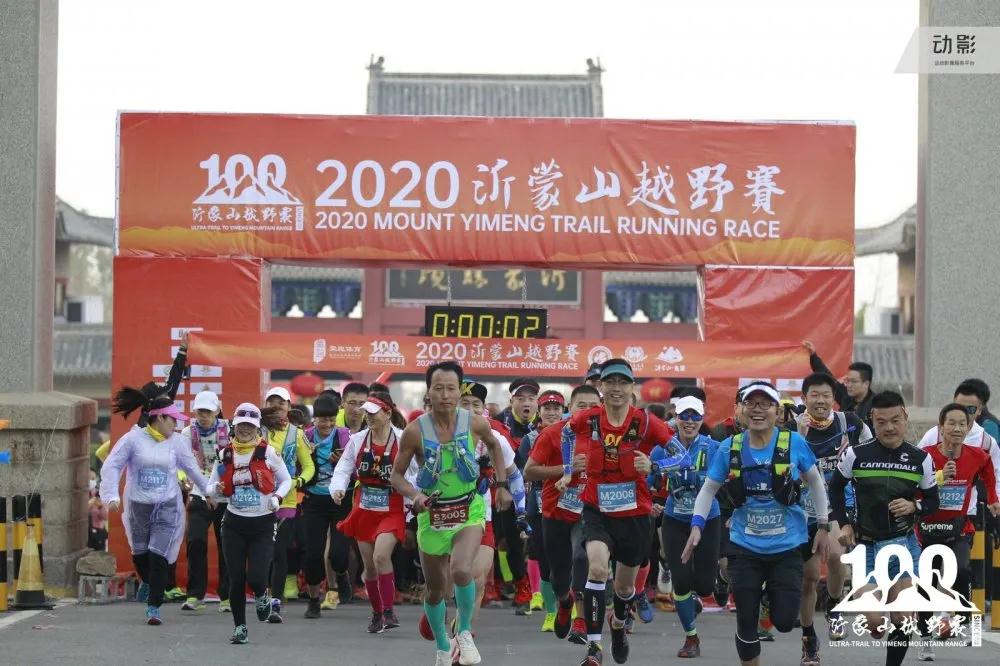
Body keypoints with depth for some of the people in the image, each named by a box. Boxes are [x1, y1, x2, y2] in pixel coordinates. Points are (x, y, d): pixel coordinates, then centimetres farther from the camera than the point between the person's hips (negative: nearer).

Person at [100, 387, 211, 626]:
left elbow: (192, 469, 14)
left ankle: (154, 607, -1)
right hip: (138, 506, 0)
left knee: (158, 556, -10)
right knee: (140, 554, 13)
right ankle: (149, 584, 45)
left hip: (167, 507, 0)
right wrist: (111, 495, -17)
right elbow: (111, 466, -6)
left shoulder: (177, 442, 2)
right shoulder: (133, 439, -6)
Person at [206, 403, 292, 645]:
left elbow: (286, 480, 7)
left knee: (256, 577, -13)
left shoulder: (268, 452, -3)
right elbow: (210, 486, 11)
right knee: (236, 578, -1)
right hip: (234, 523, 2)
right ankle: (239, 626, 15)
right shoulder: (225, 454, 3)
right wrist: (216, 489, -12)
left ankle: (261, 596, 24)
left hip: (263, 524, -2)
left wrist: (277, 497, -12)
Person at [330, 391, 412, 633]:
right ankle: (377, 613, 28)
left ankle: (388, 611, -13)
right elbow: (343, 469, 3)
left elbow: (417, 472, -4)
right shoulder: (357, 440, 0)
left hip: (392, 511, -4)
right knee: (369, 565, 10)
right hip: (364, 510, 4)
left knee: (381, 556, -23)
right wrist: (338, 488, -15)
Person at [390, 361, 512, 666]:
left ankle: (464, 633, 0)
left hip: (469, 510, -1)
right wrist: (415, 495, -22)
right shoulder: (415, 431, -14)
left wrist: (501, 485, 9)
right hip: (432, 514, 1)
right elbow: (396, 475, -4)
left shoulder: (475, 423, -10)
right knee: (434, 589, 11)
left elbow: (494, 446, 14)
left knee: (461, 571, -27)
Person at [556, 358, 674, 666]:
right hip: (597, 510, 0)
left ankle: (618, 624, 52)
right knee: (597, 568, -26)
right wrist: (568, 471, 11)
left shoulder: (646, 422, -14)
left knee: (625, 586, 16)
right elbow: (568, 430, 14)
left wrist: (652, 466, -22)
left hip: (635, 513, 1)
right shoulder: (587, 420, -9)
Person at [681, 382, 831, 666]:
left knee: (784, 622, -3)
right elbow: (709, 489, 6)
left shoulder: (794, 443, -8)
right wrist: (696, 526, -7)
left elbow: (815, 482, 6)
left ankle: (773, 598, 32)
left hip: (786, 546, -1)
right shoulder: (729, 448, -4)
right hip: (744, 547, 1)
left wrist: (823, 527, 5)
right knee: (746, 622, 2)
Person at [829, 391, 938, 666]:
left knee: (903, 620, -3)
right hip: (866, 547, -1)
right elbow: (835, 488, 11)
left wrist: (914, 506, -14)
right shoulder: (856, 455, -5)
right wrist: (844, 525, 2)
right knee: (873, 623, -9)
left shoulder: (921, 459, -1)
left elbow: (932, 502, 7)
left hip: (905, 544, 1)